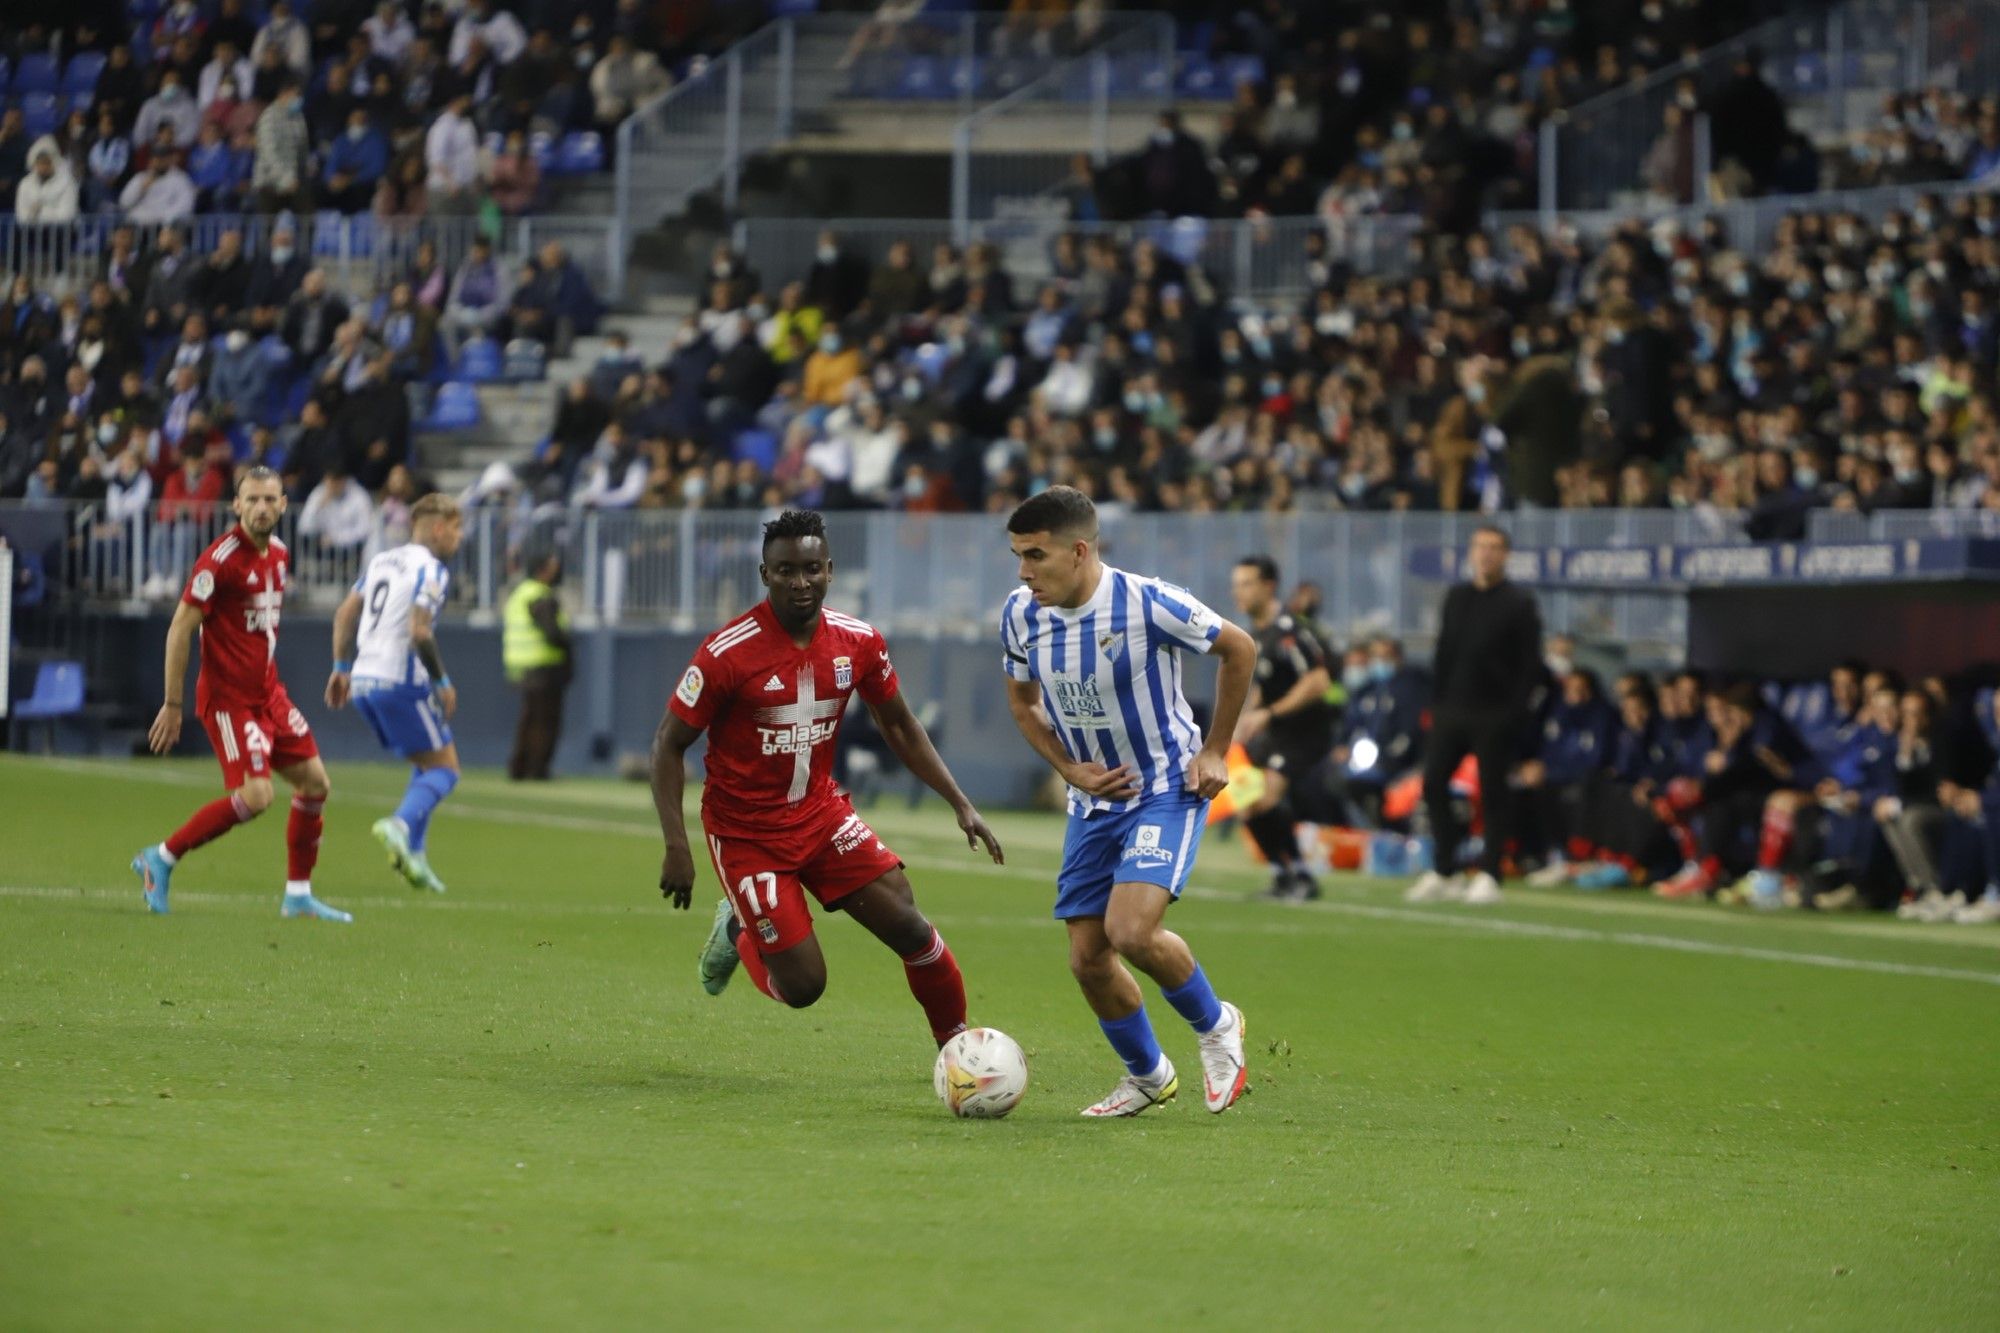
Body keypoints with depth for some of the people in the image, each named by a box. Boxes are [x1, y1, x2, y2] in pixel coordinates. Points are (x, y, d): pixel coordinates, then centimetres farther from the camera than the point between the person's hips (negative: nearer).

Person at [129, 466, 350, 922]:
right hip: (228, 696, -8)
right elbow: (180, 628, -16)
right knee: (255, 796, -17)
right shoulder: (221, 559, -17)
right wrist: (172, 705, -15)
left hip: (268, 692, 8)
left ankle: (298, 893, 17)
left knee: (314, 782, 6)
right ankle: (161, 859, -2)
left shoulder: (278, 554, 8)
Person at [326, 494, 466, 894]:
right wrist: (442, 682, -11)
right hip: (401, 681, -8)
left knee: (426, 765, 19)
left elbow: (345, 614, 15)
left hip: (364, 681, 8)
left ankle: (412, 851, 6)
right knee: (444, 768, -2)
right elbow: (419, 632, -20)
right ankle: (401, 826, -27)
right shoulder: (431, 570, -10)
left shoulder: (383, 560, 16)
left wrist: (342, 668, 19)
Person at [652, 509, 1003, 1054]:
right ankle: (737, 934, 25)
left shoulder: (859, 642, -5)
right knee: (802, 985, -8)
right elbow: (669, 745, -12)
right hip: (746, 834, -4)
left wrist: (960, 804, 4)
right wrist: (676, 847, -19)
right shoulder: (728, 652, -20)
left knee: (909, 926, -9)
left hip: (822, 814, 4)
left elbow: (899, 726, 11)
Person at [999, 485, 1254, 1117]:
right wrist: (1069, 768, -5)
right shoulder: (1020, 614, -8)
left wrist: (1214, 751, -6)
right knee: (1087, 960, 3)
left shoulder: (1147, 604, -23)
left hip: (1168, 788, -6)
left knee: (1131, 930, -24)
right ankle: (1148, 1077, 28)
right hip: (1093, 799, 6)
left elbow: (1239, 649, -8)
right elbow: (1022, 701, 11)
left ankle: (1217, 1026, 5)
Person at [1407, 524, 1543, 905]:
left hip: (1494, 716, -5)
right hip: (1453, 710, 5)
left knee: (1493, 792, -3)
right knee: (1433, 784, 0)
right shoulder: (1456, 598, 13)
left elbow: (1530, 665, -6)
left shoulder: (1519, 603, -3)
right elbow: (1443, 655, 16)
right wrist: (1439, 699, 6)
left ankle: (1489, 875, 3)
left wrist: (1515, 710, -13)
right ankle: (1445, 872, 8)